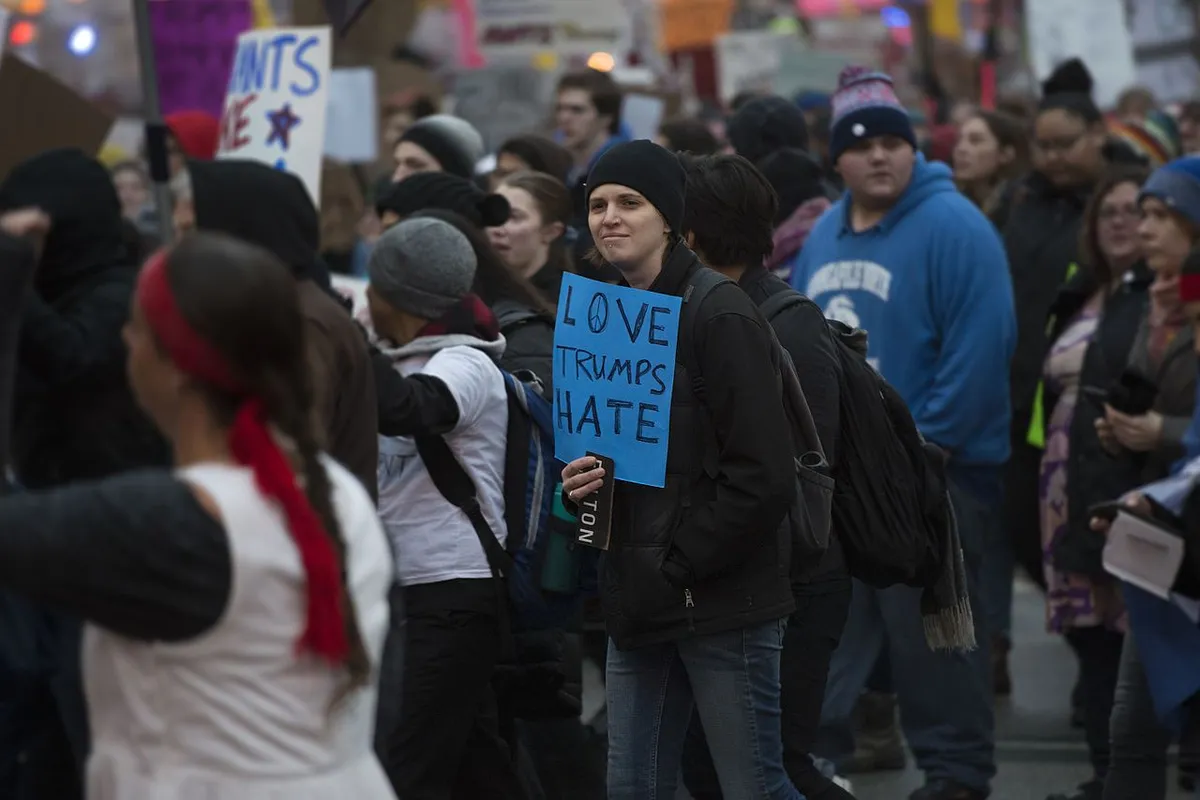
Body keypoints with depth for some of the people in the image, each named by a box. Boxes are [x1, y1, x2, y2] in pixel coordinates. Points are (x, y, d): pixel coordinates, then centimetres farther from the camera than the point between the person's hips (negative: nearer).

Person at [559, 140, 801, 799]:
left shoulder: (721, 318, -12)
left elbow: (761, 475, -16)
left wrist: (679, 566, -14)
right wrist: (578, 484, 0)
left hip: (721, 602, -8)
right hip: (637, 607, 8)